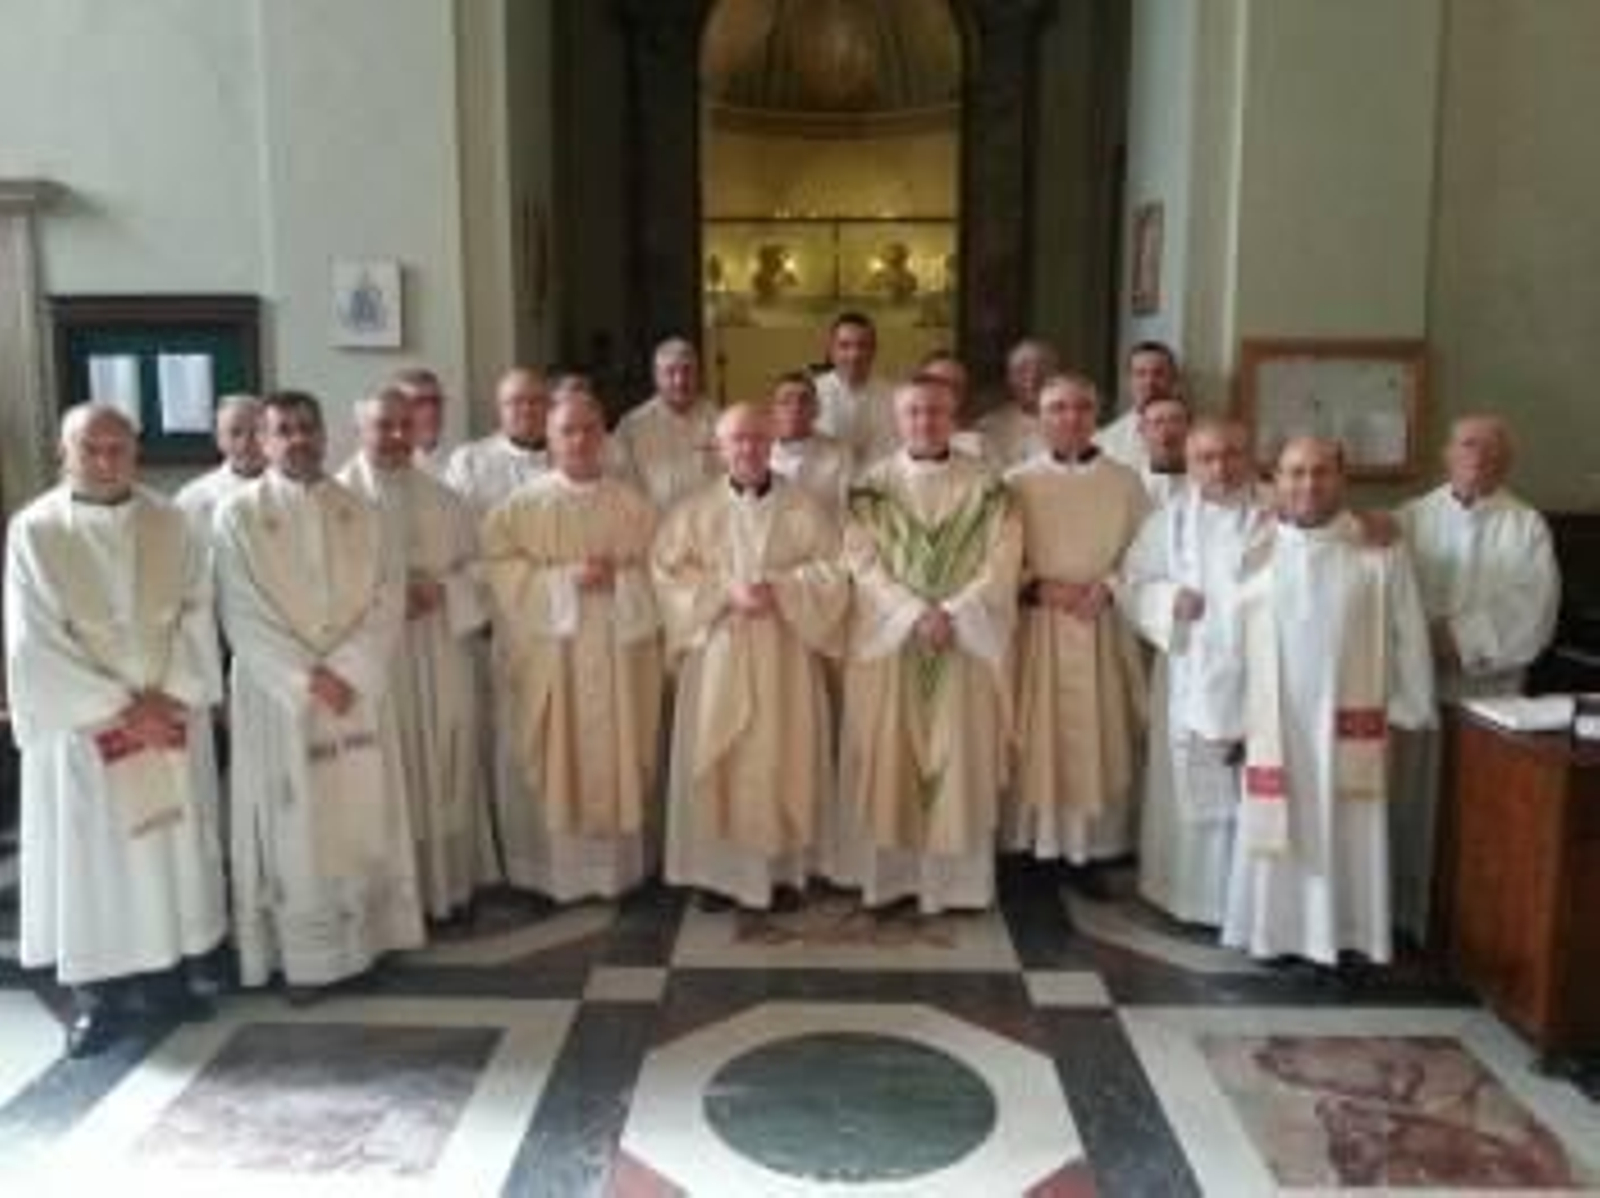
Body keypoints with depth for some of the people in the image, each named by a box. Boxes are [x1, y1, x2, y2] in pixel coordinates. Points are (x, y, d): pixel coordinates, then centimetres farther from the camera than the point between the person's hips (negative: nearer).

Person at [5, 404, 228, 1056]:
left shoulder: (171, 524, 3)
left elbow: (196, 615, 1)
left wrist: (168, 695, -12)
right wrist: (122, 707, -14)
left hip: (171, 718, 3)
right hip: (81, 725, -3)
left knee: (173, 844, 9)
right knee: (91, 854, 3)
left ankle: (166, 970, 23)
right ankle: (96, 991, 15)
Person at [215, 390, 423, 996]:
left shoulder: (359, 512, 7)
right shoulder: (238, 515, -3)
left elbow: (385, 602, 1)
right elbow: (244, 618, -9)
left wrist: (345, 670, -12)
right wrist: (307, 678, -16)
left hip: (358, 690, 3)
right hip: (279, 696, -3)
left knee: (362, 821, 8)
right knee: (296, 829, 1)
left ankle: (365, 934, 20)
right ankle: (303, 954, 11)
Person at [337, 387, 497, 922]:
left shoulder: (442, 499, 11)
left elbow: (475, 566, 10)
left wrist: (442, 590, -9)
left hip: (440, 662, 4)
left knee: (446, 772, 10)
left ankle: (450, 883, 23)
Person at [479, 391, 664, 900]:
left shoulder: (633, 504, 7)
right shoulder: (521, 505, 2)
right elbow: (500, 569, -7)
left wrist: (618, 579, -13)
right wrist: (565, 579, -16)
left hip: (619, 658, 2)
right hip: (550, 659, -1)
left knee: (617, 760, 6)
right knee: (555, 764, 1)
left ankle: (619, 866, 17)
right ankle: (555, 870, 12)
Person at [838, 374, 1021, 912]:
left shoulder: (984, 485, 3)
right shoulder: (873, 485, 3)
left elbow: (1000, 563, -3)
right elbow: (864, 562, -4)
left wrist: (951, 614, -15)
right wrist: (915, 613, -15)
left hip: (966, 642, 0)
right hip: (888, 640, 0)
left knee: (960, 760, 2)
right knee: (888, 761, 3)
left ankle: (953, 877, 11)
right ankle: (888, 874, 12)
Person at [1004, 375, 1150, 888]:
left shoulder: (1124, 482, 5)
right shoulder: (1017, 482, 3)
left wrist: (1106, 588, -13)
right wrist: (1040, 588, -14)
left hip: (1102, 628, 1)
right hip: (1035, 629, -1)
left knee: (1096, 740, 2)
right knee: (1036, 741, 0)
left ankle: (1089, 851, 12)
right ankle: (1031, 849, 11)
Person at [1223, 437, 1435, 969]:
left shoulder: (1379, 551, -4)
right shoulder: (1252, 550, -1)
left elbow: (1407, 635, 1)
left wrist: (1406, 710, 0)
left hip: (1350, 723, -1)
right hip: (1272, 723, 1)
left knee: (1346, 834, 7)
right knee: (1278, 826, 8)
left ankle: (1344, 933, 19)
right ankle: (1276, 930, 20)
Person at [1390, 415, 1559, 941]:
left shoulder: (1527, 526, 2)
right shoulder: (1411, 518, 6)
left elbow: (1531, 616, -7)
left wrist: (1459, 639, -14)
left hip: (1487, 691, -1)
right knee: (1409, 806, 5)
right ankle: (1405, 916, 18)